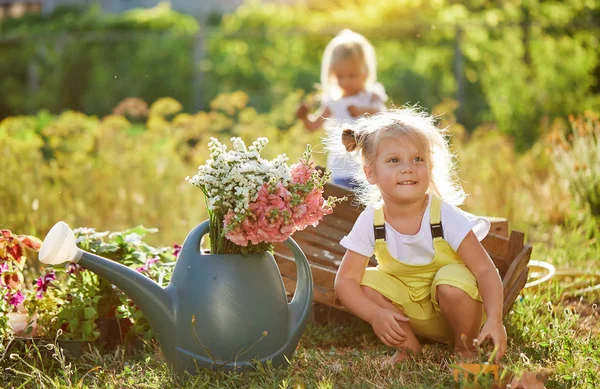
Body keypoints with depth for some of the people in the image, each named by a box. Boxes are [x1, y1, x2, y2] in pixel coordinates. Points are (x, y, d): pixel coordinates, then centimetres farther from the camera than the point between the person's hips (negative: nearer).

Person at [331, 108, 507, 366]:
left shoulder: (445, 216, -24)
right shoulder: (370, 222, -17)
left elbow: (485, 270, -25)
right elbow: (345, 280, -17)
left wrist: (494, 320, -40)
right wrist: (375, 314, -35)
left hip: (453, 307, -2)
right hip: (409, 313, 3)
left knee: (452, 281, -33)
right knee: (365, 281, -21)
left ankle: (465, 347, -3)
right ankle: (408, 347, 1)